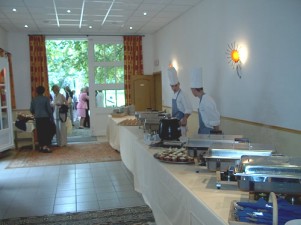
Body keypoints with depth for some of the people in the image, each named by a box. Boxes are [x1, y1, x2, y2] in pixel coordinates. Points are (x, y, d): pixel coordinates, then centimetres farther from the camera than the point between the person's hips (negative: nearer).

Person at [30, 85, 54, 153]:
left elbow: (31, 110, 11)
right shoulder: (46, 99, -5)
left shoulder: (34, 100, 6)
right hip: (45, 118, -4)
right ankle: (45, 146, -8)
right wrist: (52, 118, 0)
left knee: (39, 132, 9)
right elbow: (49, 109, -6)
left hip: (37, 118, 4)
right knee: (47, 132, 0)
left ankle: (41, 146, 14)